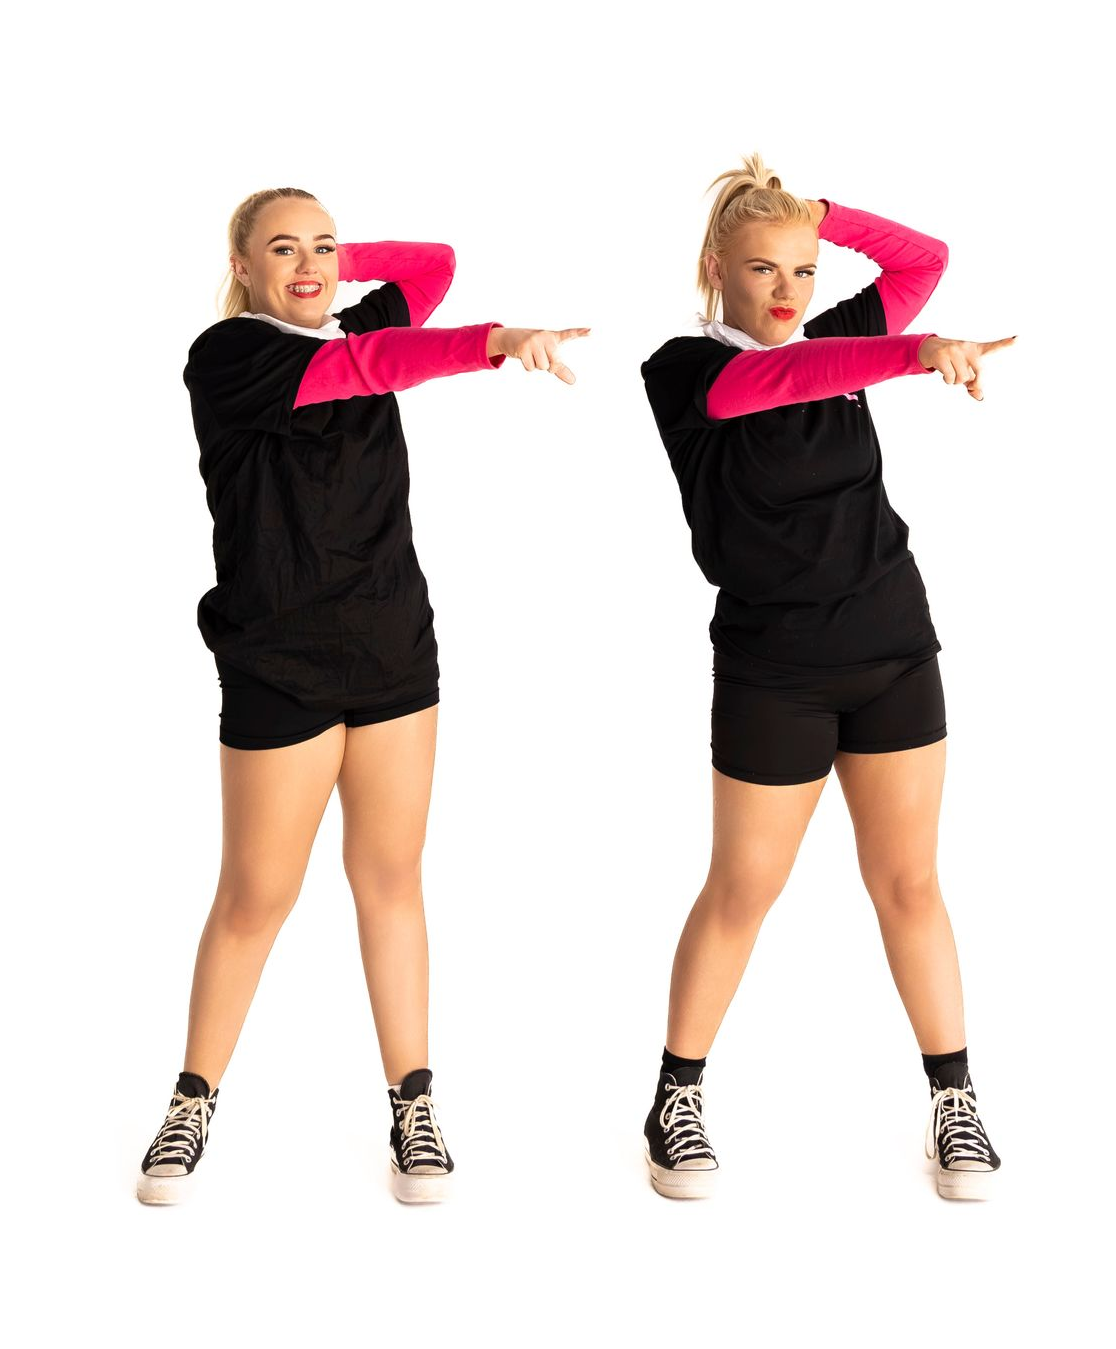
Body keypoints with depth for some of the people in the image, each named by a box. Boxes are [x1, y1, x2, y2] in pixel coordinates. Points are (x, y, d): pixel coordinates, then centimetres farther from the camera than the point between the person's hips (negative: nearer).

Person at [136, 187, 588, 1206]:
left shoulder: (355, 334, 10)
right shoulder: (227, 356, -9)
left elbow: (435, 263, 20)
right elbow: (371, 367, -25)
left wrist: (337, 266, 7)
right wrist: (496, 342, -38)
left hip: (395, 649, 5)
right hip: (278, 663, -5)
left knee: (390, 877, 8)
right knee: (257, 894, 1)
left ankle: (414, 1104, 15)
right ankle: (194, 1104, 17)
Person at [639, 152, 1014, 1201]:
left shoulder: (836, 344, 8)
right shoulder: (689, 370, -8)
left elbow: (924, 258, 10)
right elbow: (783, 378, -28)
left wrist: (815, 212, 1)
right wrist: (916, 353, -43)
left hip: (893, 650, 4)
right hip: (771, 671, -4)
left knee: (907, 884, 9)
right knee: (742, 891, 6)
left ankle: (955, 1102, 19)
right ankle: (677, 1103, 21)